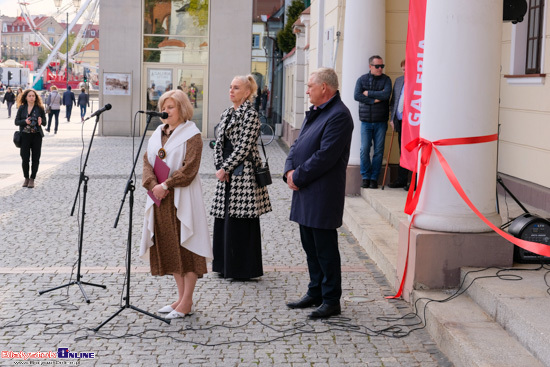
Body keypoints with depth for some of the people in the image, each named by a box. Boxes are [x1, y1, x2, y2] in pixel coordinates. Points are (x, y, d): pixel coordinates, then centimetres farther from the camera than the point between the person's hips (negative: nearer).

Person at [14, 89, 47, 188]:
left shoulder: (40, 108, 3)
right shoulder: (21, 108, 4)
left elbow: (44, 121, 6)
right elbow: (16, 122, 4)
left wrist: (40, 121, -17)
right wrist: (25, 121, -16)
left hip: (37, 135, 0)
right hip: (25, 135, 0)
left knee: (35, 158, 1)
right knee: (25, 158, -1)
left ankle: (32, 179, 11)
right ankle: (26, 178, 16)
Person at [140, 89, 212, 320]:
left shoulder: (192, 135, -7)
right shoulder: (158, 133, 14)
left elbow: (189, 169, -15)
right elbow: (147, 160, 8)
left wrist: (165, 185, -17)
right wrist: (153, 184, -8)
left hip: (182, 199, -7)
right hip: (160, 197, 7)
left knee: (185, 247, -3)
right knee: (168, 248, 11)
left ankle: (186, 301, 2)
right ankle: (181, 296, 21)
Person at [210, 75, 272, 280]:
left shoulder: (250, 115, -11)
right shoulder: (226, 114, 14)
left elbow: (244, 147, -16)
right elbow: (219, 143, 14)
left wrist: (225, 168, -13)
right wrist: (220, 167, 0)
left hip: (244, 173, -8)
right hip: (226, 173, 8)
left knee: (240, 221, -3)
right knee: (223, 219, 11)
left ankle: (244, 269, 7)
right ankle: (226, 265, 22)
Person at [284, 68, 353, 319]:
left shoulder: (339, 115, -16)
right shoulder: (315, 112, 16)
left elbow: (325, 156, -22)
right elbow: (298, 144, 17)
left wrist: (298, 177, -15)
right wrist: (289, 170, -1)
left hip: (323, 194, -10)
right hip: (306, 192, 10)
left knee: (325, 248, -2)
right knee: (310, 245, 16)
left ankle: (331, 300, 8)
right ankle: (315, 293, 28)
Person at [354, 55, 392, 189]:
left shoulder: (386, 79, 5)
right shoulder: (362, 79, 7)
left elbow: (386, 94, -14)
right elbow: (357, 96, -7)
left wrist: (368, 93, -8)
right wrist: (374, 100, -12)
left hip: (381, 122, 0)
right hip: (366, 121, 0)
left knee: (379, 151, 0)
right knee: (364, 149, -5)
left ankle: (374, 178, 8)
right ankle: (365, 177, 6)